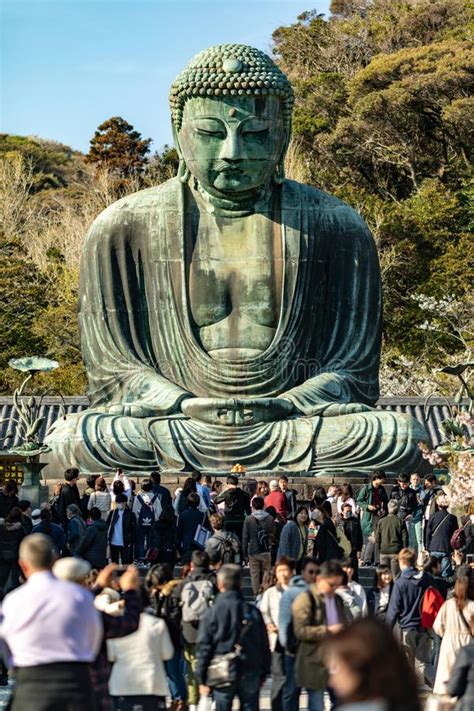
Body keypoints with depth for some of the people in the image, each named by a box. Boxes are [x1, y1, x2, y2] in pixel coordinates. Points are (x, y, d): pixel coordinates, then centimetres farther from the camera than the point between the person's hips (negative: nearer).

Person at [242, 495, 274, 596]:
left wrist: (245, 553, 4)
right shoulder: (270, 519, -1)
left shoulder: (248, 519, -6)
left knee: (255, 576, 3)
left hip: (253, 552, -2)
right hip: (266, 552, 2)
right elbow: (272, 534, 8)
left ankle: (256, 595, 1)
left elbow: (245, 538, -3)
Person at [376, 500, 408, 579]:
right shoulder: (400, 521, -6)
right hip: (396, 551, -2)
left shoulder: (381, 521, 1)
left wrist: (379, 550, 15)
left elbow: (377, 538, 5)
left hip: (383, 552, 2)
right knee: (395, 575, -1)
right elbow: (405, 538, -4)